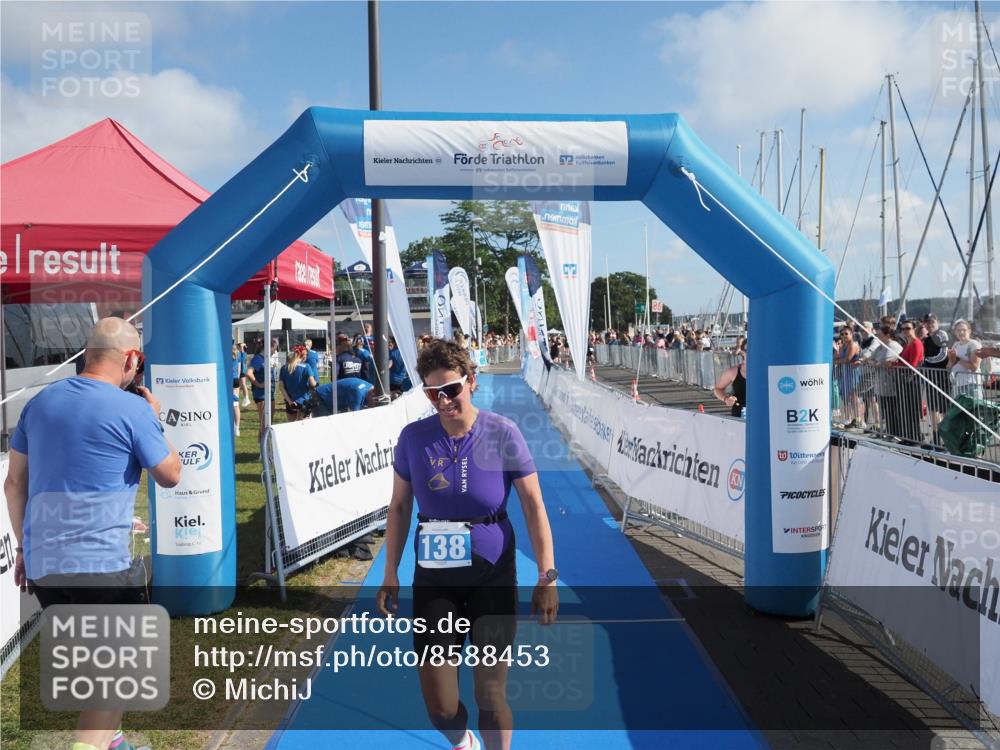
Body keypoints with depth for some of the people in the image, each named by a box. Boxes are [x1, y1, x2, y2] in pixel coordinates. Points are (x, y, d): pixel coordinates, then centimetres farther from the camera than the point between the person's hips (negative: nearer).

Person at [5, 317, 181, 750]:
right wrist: (155, 421, 10)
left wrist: (25, 546, 20)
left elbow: (14, 482, 12)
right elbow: (170, 476, -1)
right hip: (103, 564, -7)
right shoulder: (134, 409, -12)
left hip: (41, 563, 7)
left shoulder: (40, 402, 7)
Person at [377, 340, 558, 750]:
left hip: (493, 576, -2)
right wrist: (391, 574, 6)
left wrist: (547, 575, -14)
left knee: (490, 696, 5)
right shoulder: (414, 437, -7)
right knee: (440, 707, 8)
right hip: (434, 577, 2)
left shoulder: (502, 433, -13)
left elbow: (534, 506, -9)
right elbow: (399, 507, 4)